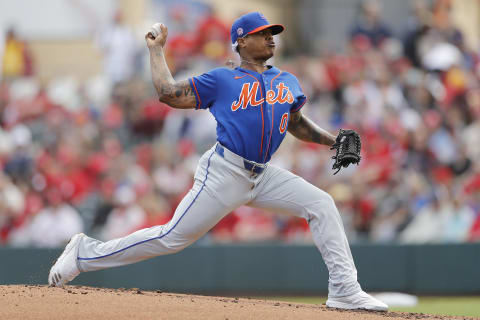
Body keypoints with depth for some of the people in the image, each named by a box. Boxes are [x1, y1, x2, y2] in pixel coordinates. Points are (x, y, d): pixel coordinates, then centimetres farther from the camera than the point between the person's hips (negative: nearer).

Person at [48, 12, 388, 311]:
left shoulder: (288, 82, 16)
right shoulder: (222, 80, 0)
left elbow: (296, 123, 29)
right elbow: (168, 93, -5)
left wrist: (333, 140, 17)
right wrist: (157, 49, 5)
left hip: (263, 176, 6)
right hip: (225, 173, -6)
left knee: (321, 204, -9)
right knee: (172, 237, -8)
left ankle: (344, 290, -8)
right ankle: (86, 253, 4)